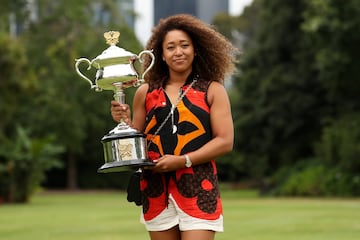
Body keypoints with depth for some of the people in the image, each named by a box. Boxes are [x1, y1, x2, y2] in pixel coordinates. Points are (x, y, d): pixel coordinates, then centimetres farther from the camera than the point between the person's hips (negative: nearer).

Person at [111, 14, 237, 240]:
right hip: (156, 191, 3)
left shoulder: (212, 91, 5)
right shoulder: (146, 93, 11)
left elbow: (225, 141, -3)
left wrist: (183, 160, -13)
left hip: (198, 190, -3)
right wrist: (125, 121, -5)